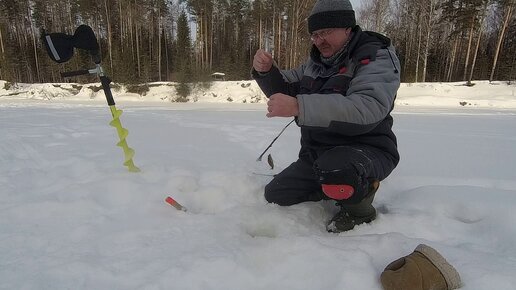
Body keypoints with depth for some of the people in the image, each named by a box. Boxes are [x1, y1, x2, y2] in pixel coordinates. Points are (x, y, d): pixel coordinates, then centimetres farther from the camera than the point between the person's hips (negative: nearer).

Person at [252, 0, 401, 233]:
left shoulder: (377, 57, -13)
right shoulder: (317, 61, 9)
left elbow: (367, 109, -32)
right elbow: (285, 90, 18)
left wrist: (298, 107, -40)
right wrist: (266, 71, -5)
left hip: (367, 151, -7)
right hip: (315, 155, 7)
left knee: (335, 168, -39)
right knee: (274, 196, 2)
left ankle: (359, 208, -5)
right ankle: (341, 189, 14)